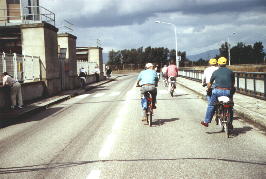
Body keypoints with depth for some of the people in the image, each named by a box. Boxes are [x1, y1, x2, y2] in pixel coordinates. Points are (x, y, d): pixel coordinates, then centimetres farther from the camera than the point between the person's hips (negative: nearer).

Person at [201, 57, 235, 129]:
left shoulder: (215, 72, 8)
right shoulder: (230, 72, 11)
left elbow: (210, 83, 16)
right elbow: (233, 83, 21)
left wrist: (208, 89, 35)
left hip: (218, 91, -1)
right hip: (228, 92, 1)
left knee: (211, 106, 12)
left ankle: (206, 121, 13)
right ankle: (230, 123, 16)